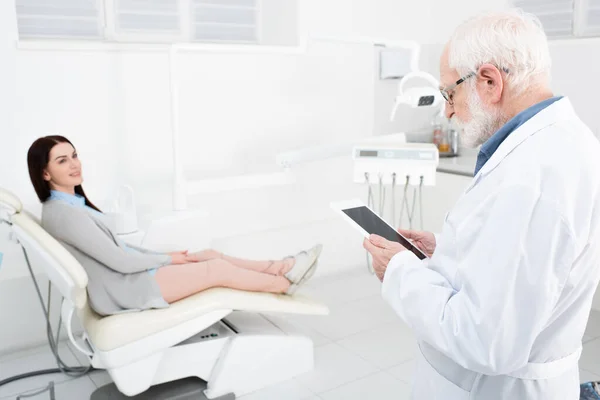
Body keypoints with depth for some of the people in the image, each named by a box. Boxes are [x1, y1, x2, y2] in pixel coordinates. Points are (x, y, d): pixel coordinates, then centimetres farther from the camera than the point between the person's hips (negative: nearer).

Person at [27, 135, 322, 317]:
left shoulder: (71, 203, 9)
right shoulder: (63, 214, -23)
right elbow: (120, 261, -23)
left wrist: (164, 257, 6)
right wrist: (169, 258, -9)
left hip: (126, 274, 9)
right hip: (120, 291, -9)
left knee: (210, 255, 6)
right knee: (218, 269, -7)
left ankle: (278, 268, 14)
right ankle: (284, 284, 10)